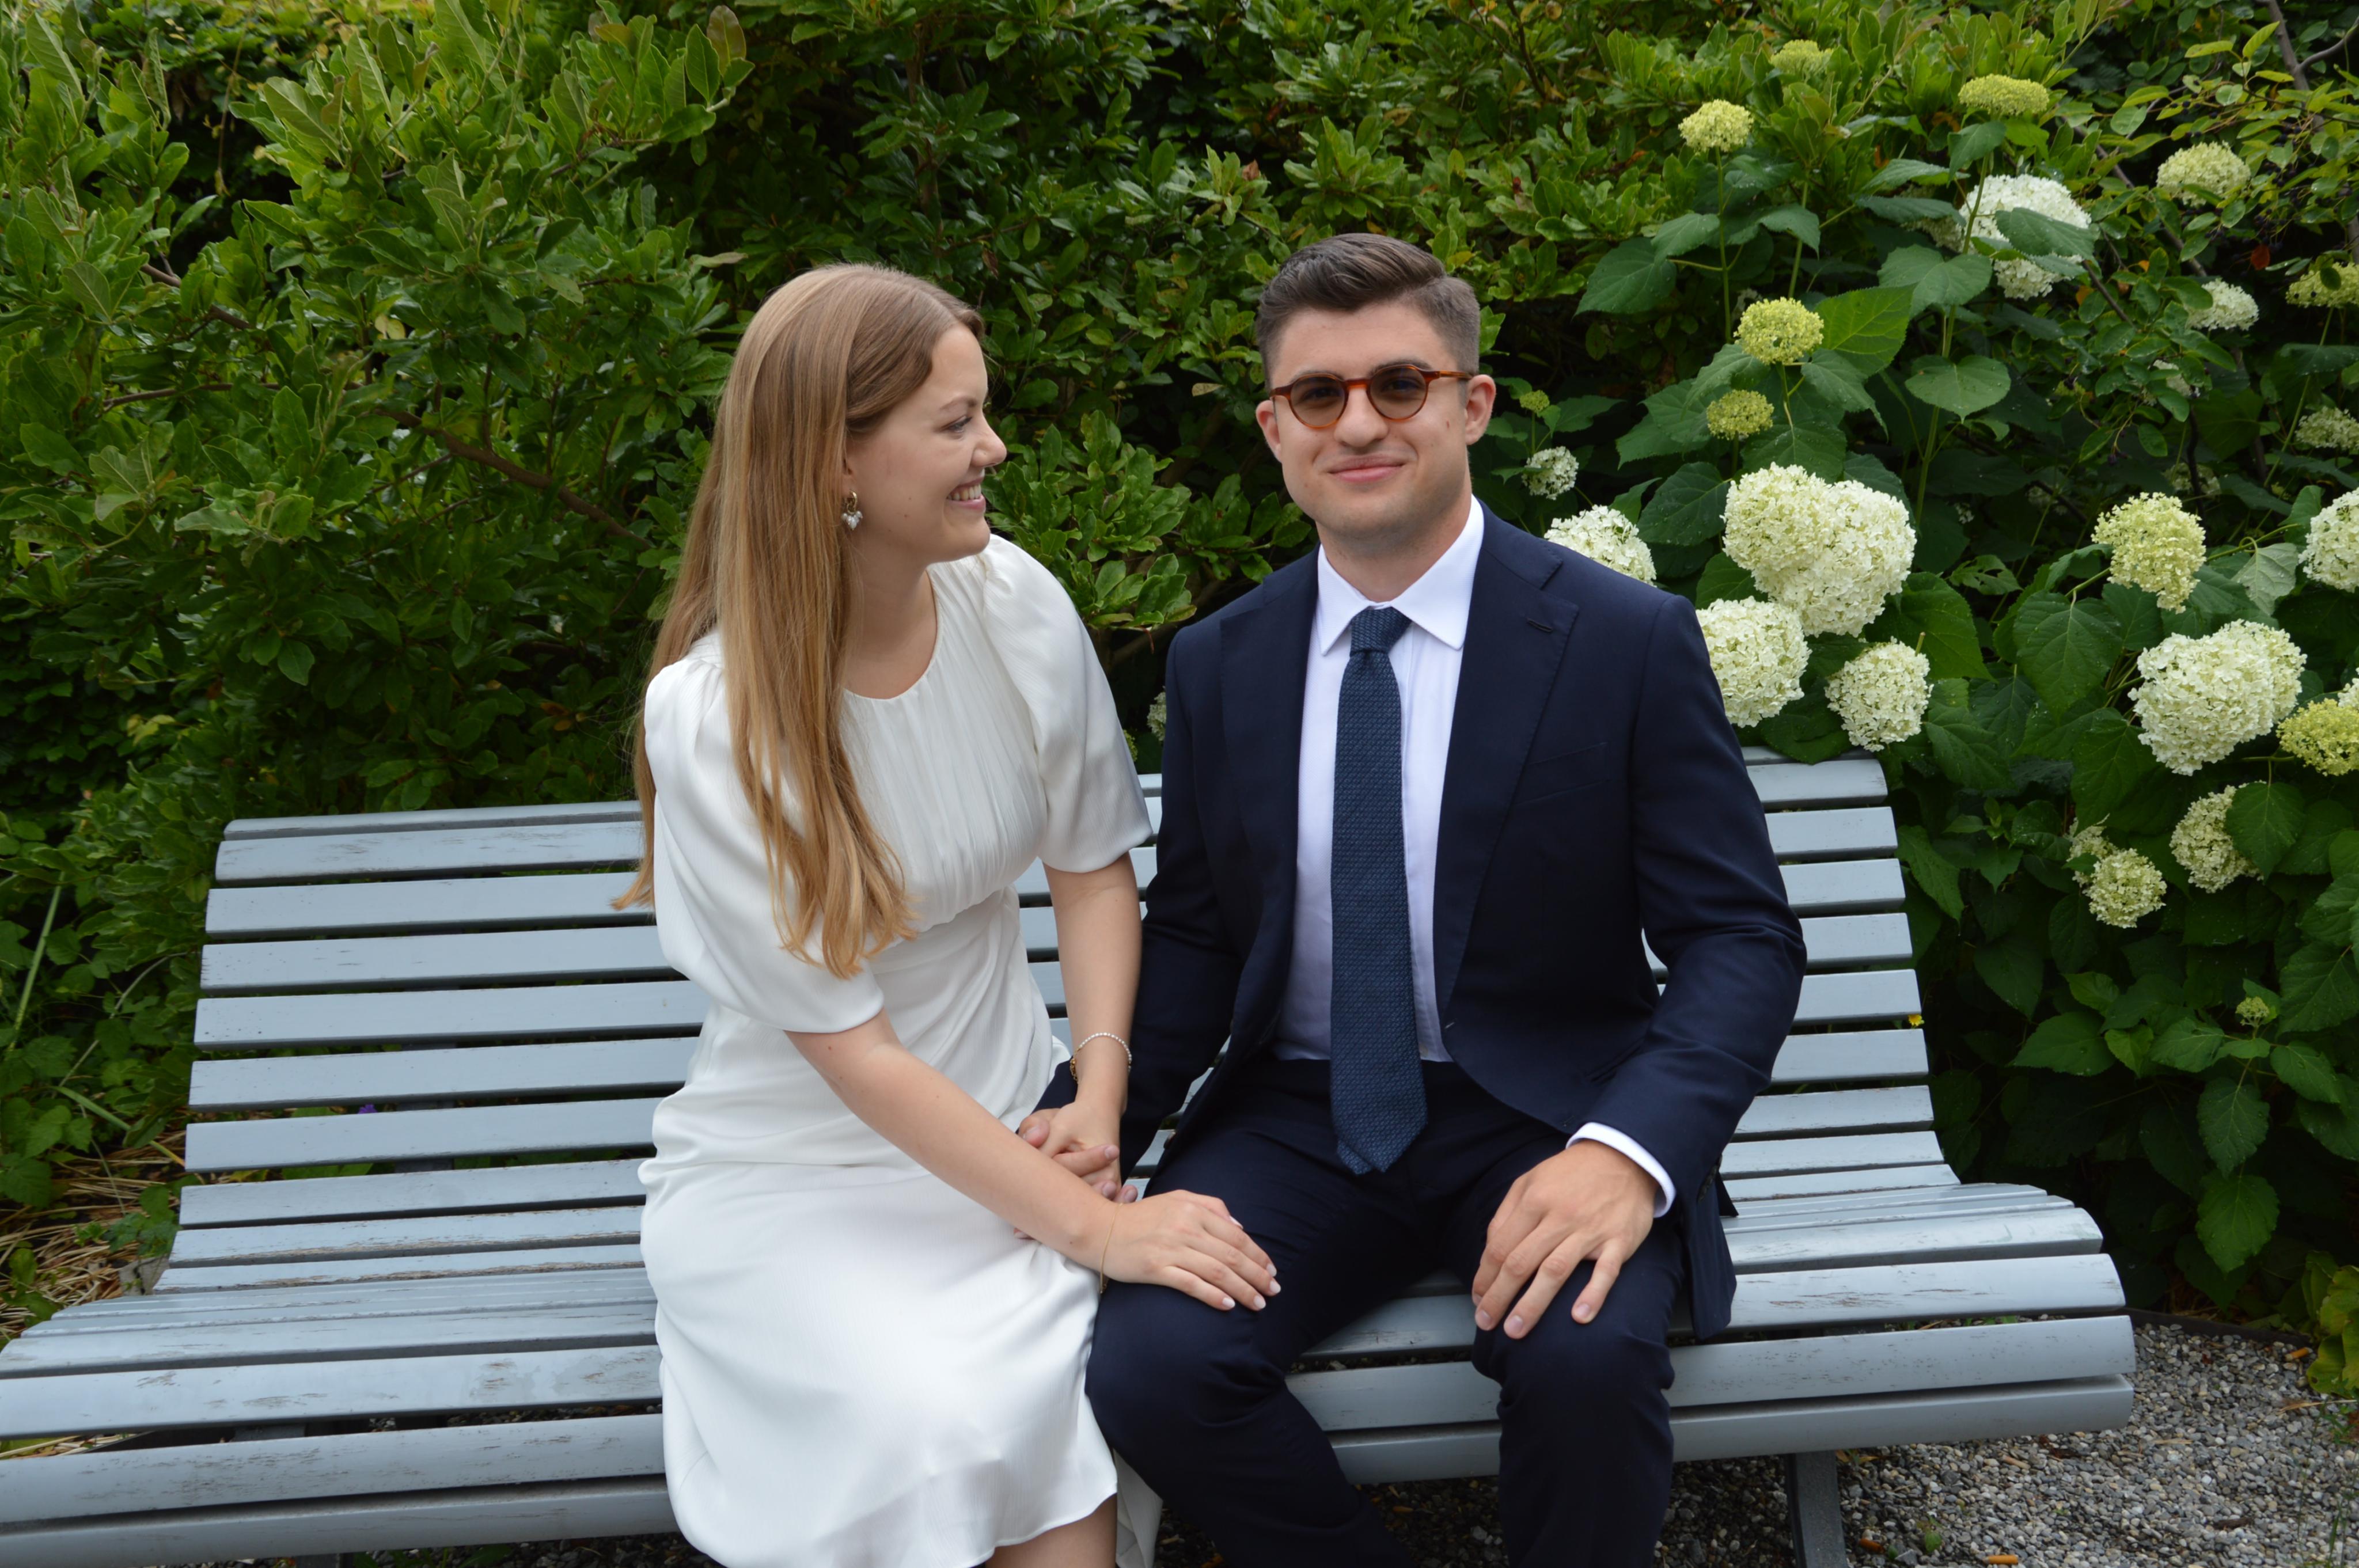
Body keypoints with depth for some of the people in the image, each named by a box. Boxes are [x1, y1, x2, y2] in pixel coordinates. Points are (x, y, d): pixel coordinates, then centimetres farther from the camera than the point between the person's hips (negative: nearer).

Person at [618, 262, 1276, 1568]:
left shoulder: (1014, 604, -6)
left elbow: (1091, 862, 6)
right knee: (937, 1420, -28)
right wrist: (1088, 1226, -20)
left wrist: (1098, 1095, -9)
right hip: (792, 1170, -3)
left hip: (1002, 1132, 3)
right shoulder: (709, 719, -18)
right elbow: (847, 1046, -17)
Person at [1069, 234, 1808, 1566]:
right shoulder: (1218, 666, 5)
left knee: (1588, 1357, -32)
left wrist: (1629, 1150, -27)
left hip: (1541, 1120, -2)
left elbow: (1742, 940, -8)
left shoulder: (1629, 641, -6)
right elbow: (1195, 937, 10)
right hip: (1297, 1119, 3)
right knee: (1147, 1365, -23)